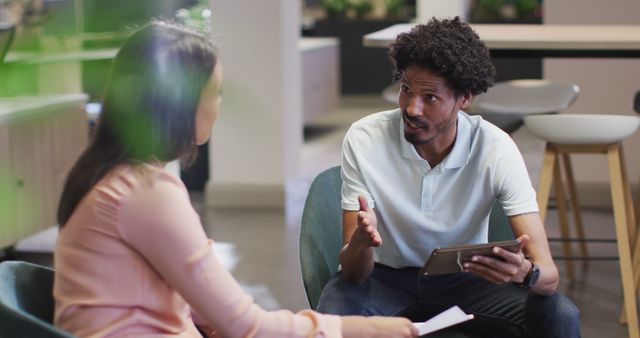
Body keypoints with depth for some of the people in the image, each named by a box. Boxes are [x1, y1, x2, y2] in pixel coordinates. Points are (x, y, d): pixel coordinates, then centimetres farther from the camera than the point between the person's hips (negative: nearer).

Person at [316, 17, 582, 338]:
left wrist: (524, 272, -49)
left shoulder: (496, 148, -19)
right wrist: (362, 242, -44)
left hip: (464, 276, 1)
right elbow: (354, 272, -20)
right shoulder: (363, 139, -20)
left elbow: (547, 272, -23)